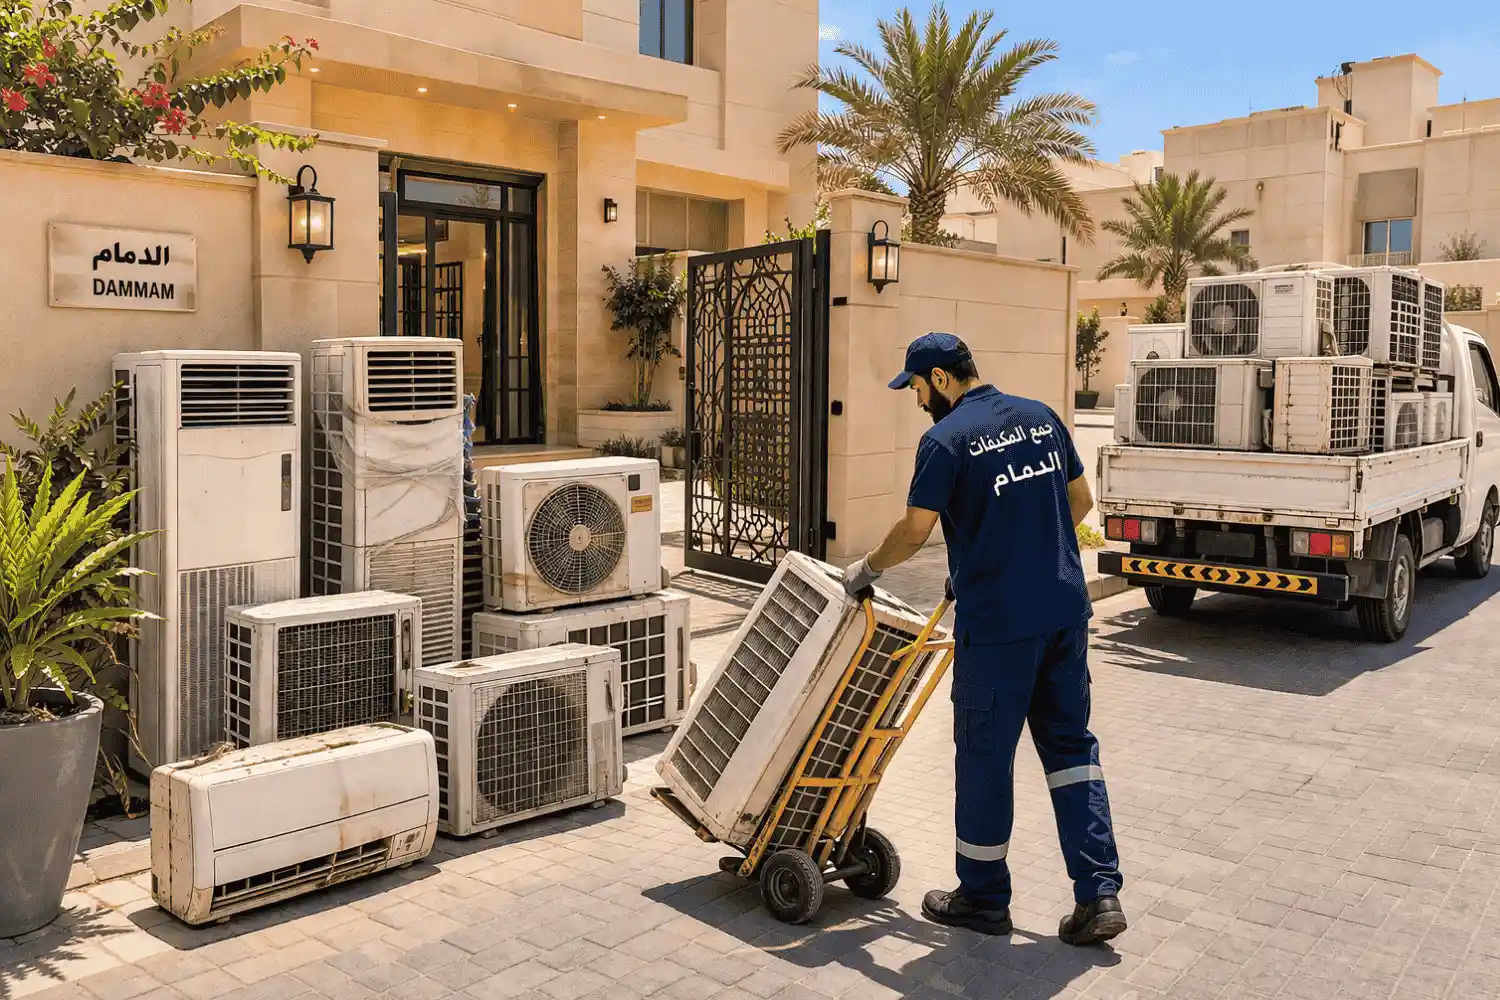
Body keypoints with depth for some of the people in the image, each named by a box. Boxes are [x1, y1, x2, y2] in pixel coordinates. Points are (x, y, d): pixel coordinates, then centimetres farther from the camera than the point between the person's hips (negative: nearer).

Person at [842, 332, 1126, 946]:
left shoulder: (945, 441, -10)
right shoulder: (1041, 417, 9)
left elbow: (915, 531, -10)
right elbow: (1080, 502, 15)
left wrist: (866, 569, 6)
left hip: (997, 622, -6)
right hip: (1066, 609, 7)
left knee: (985, 756, 7)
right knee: (1070, 744, 14)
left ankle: (983, 899, 22)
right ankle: (1099, 893, 10)